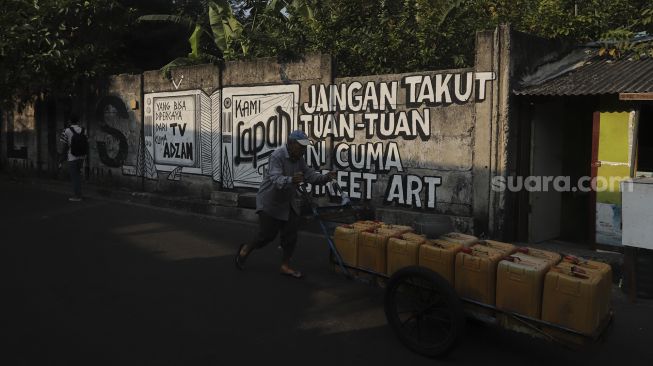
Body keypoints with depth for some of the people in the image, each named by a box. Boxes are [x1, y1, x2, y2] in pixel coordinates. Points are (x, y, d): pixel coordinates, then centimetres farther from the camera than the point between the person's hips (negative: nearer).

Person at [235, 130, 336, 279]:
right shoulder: (277, 156, -25)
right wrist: (291, 180, -57)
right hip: (270, 201, -7)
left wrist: (325, 177, -19)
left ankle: (285, 266, 17)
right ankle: (245, 250, 25)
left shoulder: (299, 158, 1)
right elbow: (276, 180, -37)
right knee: (267, 235, -1)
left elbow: (310, 175, -1)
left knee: (291, 235, 3)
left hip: (289, 202, 7)